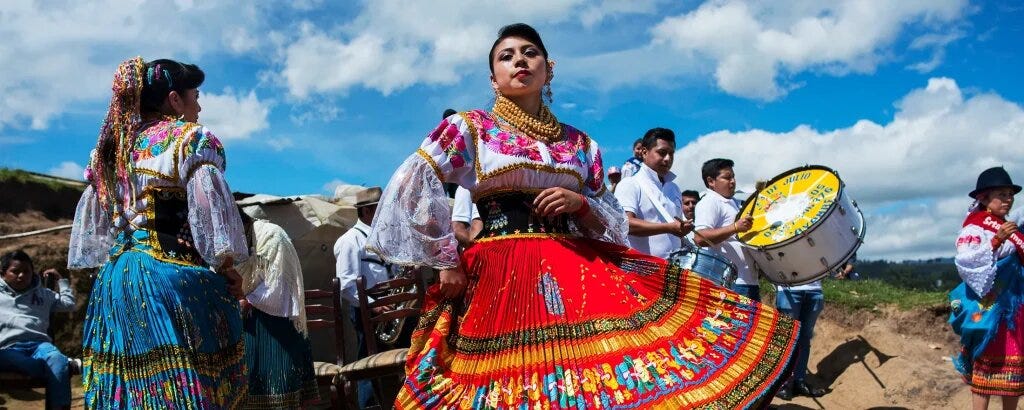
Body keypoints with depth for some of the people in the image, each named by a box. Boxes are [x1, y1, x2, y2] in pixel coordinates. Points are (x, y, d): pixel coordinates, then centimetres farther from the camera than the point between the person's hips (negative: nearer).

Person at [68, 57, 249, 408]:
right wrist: (226, 266, -3)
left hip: (115, 279, 7)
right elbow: (210, 208, -12)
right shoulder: (191, 138, -3)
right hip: (177, 276, -7)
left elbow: (93, 219, 19)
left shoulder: (112, 146, 17)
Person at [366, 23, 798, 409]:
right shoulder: (471, 127, 5)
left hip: (578, 271, 3)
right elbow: (411, 186, -6)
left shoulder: (581, 144, 16)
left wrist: (581, 203, -5)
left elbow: (614, 222, 16)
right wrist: (446, 262, -8)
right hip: (500, 278, -3)